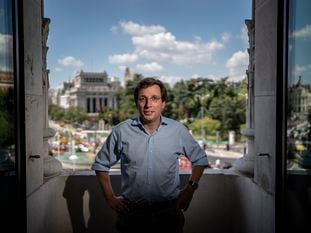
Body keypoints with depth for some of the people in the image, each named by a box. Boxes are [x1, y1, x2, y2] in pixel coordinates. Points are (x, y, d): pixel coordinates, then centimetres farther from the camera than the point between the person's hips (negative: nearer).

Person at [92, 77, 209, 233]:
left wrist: (190, 188, 0)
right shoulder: (121, 131, -5)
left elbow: (200, 159, 10)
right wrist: (110, 198, 3)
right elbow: (101, 164, 7)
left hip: (169, 212, 1)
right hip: (131, 213, 0)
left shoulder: (178, 130, -3)